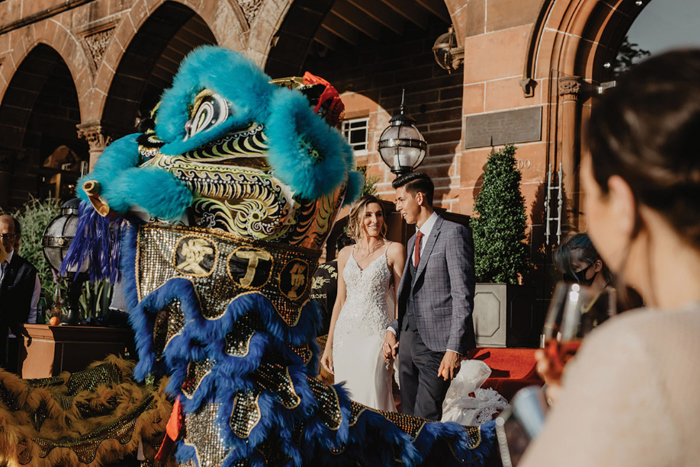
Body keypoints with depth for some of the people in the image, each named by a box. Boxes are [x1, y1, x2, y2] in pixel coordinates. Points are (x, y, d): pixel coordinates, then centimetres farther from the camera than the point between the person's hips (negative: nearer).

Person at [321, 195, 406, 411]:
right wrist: (329, 345, 13)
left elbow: (401, 298, -1)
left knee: (373, 401, -4)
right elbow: (340, 300, 14)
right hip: (345, 335, 4)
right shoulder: (346, 254, 10)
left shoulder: (394, 250, -1)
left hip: (376, 335, -4)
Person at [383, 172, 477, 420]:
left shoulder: (454, 233, -7)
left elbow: (462, 295, -14)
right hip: (408, 341, 8)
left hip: (437, 343, -8)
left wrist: (454, 348, -19)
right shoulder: (413, 241, 20)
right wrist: (393, 329, 8)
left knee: (426, 419, -12)